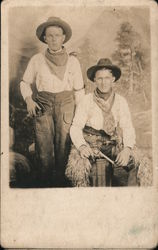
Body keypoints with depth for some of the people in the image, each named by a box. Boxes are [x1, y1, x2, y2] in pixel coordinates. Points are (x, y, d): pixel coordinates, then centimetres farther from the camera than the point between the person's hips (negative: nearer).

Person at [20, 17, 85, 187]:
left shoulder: (72, 61, 7)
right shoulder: (37, 60, 7)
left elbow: (79, 90, 12)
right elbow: (25, 82, 17)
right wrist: (28, 99, 0)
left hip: (66, 104, 0)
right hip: (43, 105, 0)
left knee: (64, 147, -4)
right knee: (44, 149, -5)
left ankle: (61, 182, 8)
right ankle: (45, 183, 7)